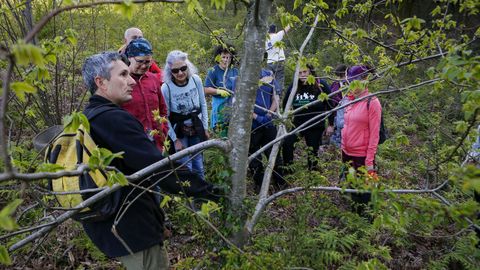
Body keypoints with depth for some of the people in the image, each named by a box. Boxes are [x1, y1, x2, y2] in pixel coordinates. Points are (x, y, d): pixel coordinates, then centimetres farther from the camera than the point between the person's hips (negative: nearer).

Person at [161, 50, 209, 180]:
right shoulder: (166, 88, -20)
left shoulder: (196, 80, -11)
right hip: (179, 131, -3)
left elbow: (203, 105, 2)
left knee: (198, 167, 12)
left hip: (197, 129, 3)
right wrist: (175, 139, -8)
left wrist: (205, 128, 4)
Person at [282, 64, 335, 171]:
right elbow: (285, 104, 13)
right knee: (287, 143, -20)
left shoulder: (321, 85, -7)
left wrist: (330, 125, -3)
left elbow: (330, 105, -3)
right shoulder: (294, 86, -1)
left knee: (313, 151, 8)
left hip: (316, 126, -1)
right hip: (298, 125, 2)